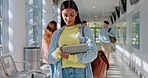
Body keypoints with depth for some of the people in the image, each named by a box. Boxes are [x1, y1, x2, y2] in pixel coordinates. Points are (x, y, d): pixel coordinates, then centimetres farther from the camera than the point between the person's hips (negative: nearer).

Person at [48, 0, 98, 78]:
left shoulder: (85, 30, 4)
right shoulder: (56, 34, 11)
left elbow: (93, 53, -7)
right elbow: (51, 58, 8)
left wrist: (70, 56, -17)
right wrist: (58, 52, -13)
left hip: (81, 72, -1)